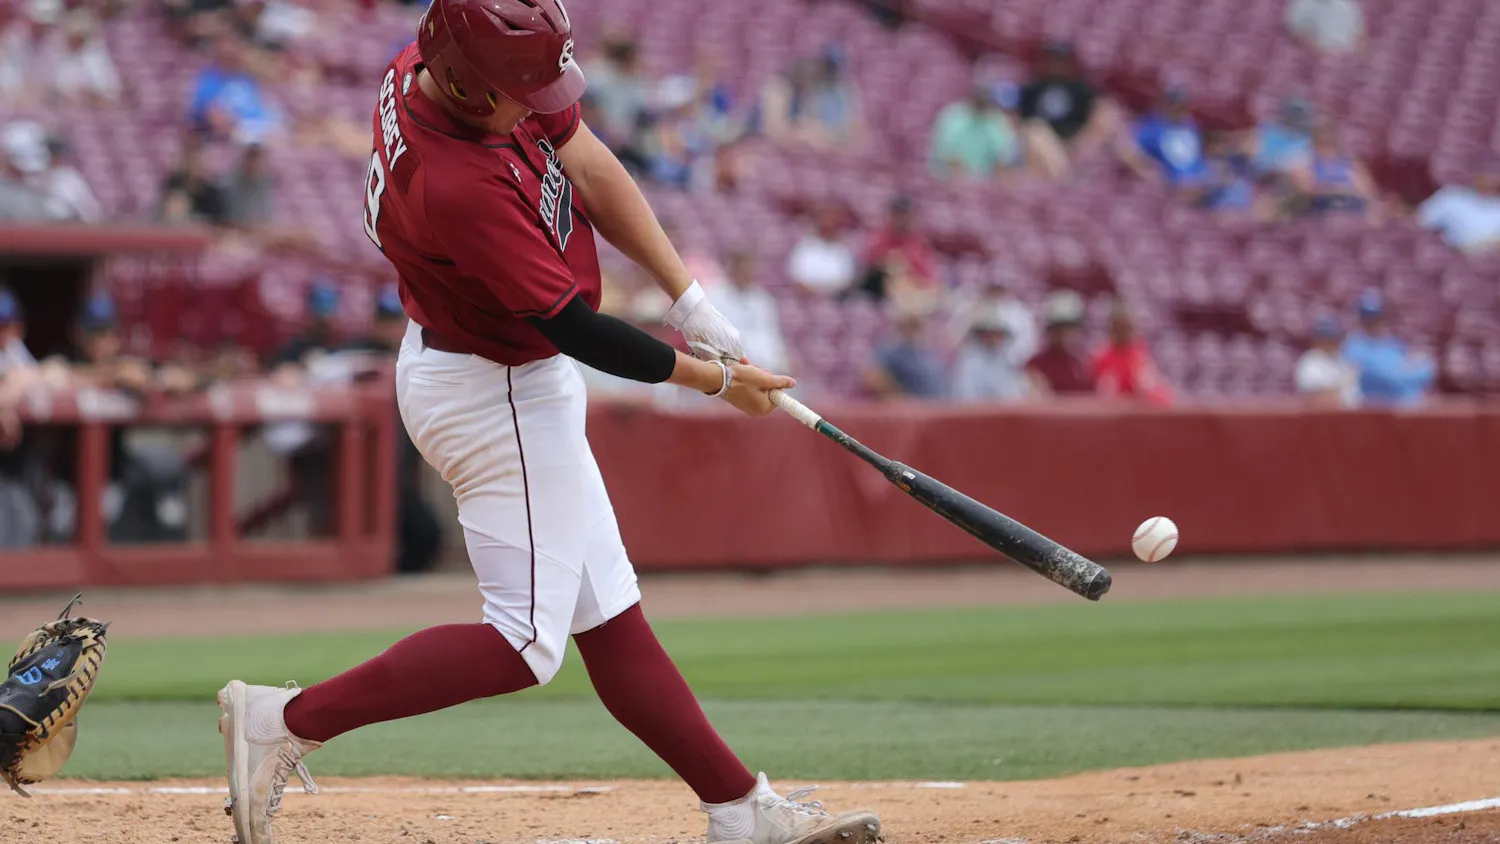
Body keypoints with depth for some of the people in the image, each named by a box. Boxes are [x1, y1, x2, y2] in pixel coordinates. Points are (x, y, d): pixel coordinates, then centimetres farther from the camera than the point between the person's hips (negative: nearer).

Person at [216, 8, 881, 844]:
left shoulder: (437, 62, -9)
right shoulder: (460, 188, -35)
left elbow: (589, 166, -1)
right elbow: (577, 331, -26)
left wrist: (688, 296, -8)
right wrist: (714, 377, -13)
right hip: (498, 398, -10)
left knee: (608, 615, 12)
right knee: (527, 643, -4)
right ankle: (289, 721, -2)